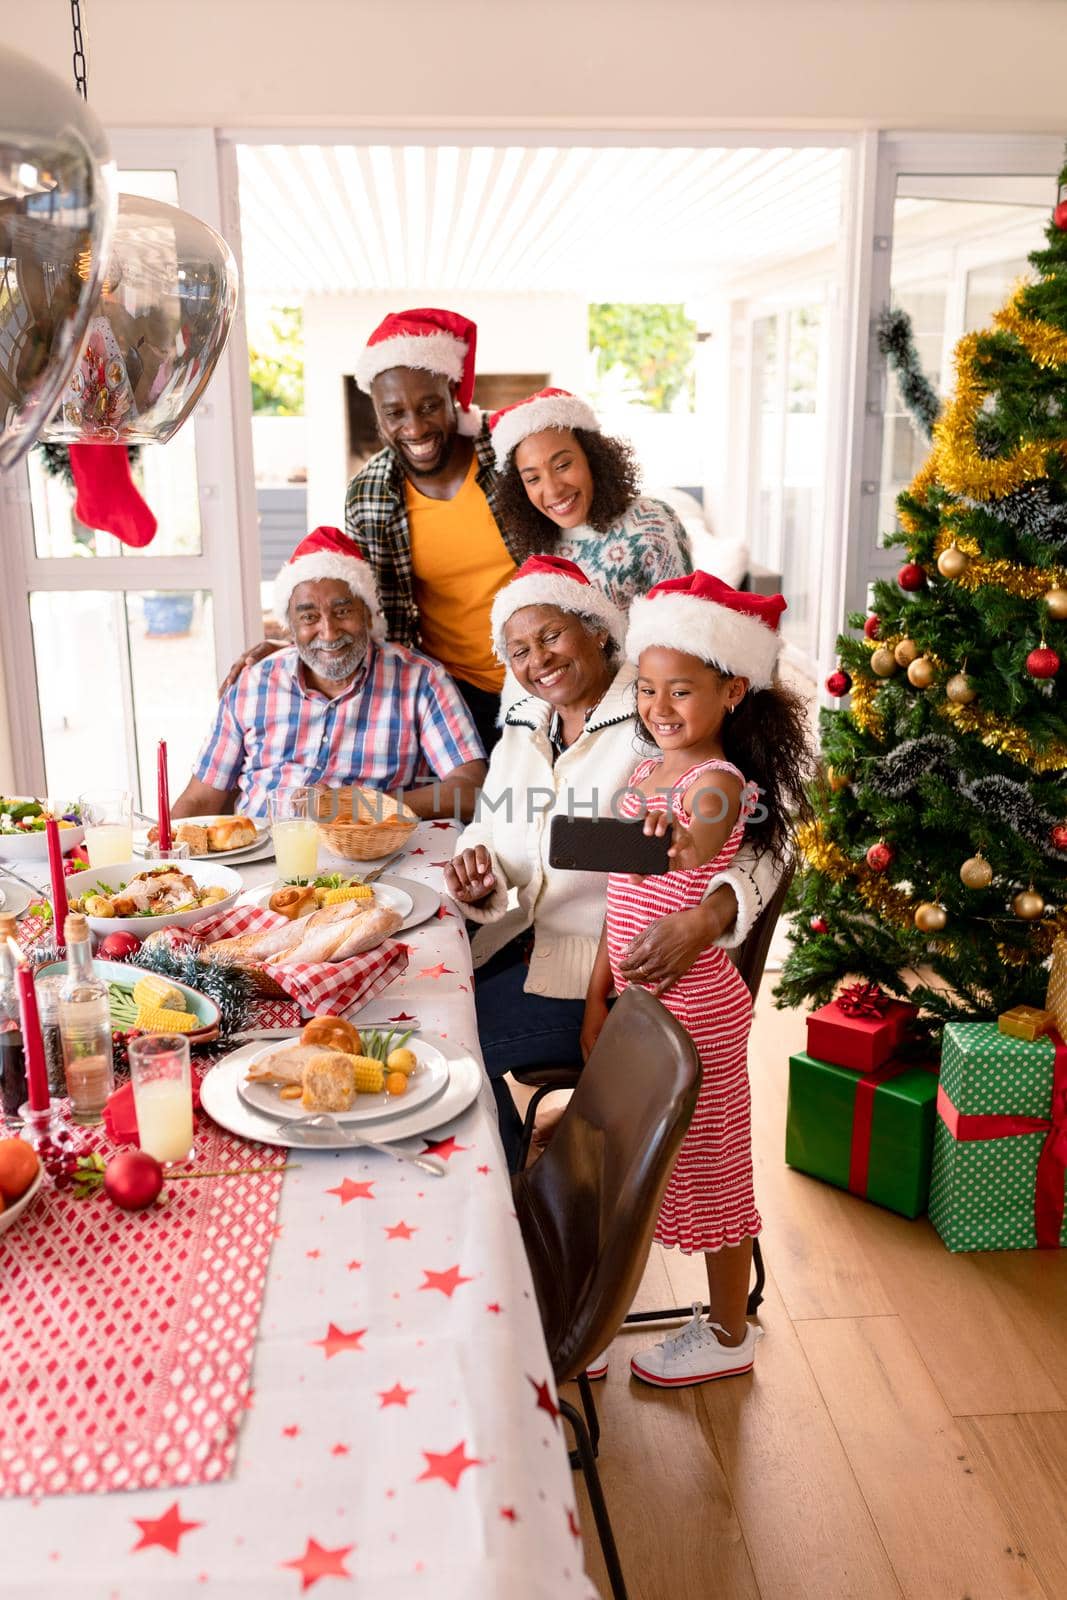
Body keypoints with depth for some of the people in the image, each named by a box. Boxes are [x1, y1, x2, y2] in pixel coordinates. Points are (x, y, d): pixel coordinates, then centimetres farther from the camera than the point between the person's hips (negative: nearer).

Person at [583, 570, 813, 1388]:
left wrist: (675, 844, -55)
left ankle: (730, 1334, 27)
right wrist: (599, 996, 12)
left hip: (694, 999, -7)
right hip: (637, 994, 8)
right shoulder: (643, 774, 7)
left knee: (708, 1164, 7)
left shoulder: (718, 782, -16)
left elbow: (699, 848, -34)